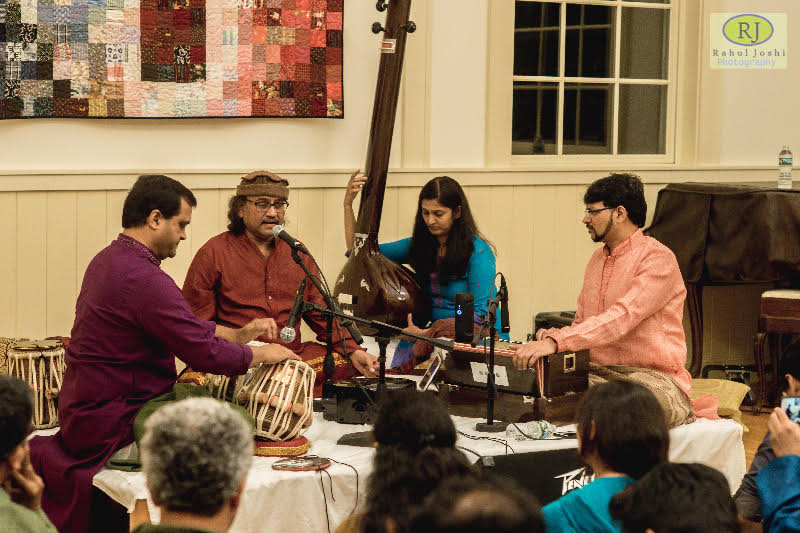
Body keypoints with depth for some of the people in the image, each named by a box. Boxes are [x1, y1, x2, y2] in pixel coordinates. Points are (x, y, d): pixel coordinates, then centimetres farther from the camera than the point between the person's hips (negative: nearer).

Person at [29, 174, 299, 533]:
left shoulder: (109, 259, 11)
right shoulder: (145, 280, -22)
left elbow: (184, 324, 20)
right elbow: (206, 353, -21)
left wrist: (237, 334, 14)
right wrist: (263, 354, -5)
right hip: (111, 424, -10)